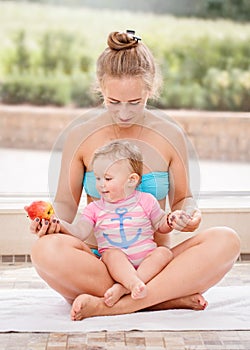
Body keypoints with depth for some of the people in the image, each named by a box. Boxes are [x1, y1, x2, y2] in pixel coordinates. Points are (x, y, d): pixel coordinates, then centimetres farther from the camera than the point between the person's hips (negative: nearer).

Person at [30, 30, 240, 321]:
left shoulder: (170, 136, 4)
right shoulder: (81, 136, 2)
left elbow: (182, 198, 13)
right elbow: (66, 202, 8)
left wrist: (188, 215, -10)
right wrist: (50, 221, -15)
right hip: (100, 262, -1)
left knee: (226, 240, -26)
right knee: (46, 249, -34)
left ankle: (108, 305, -30)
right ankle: (168, 298, -28)